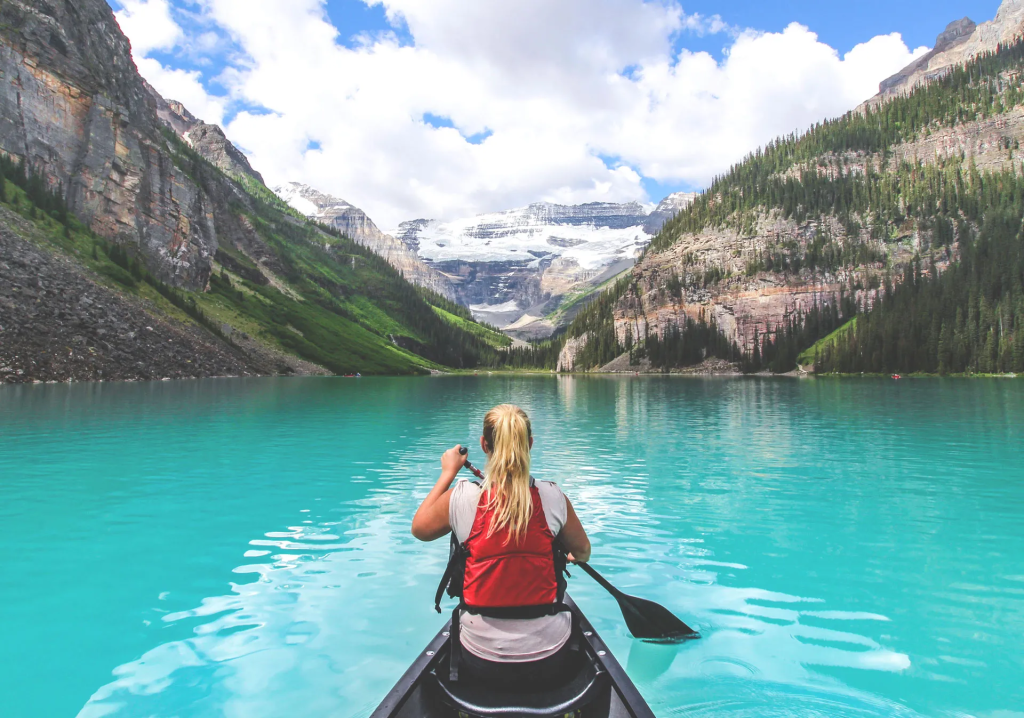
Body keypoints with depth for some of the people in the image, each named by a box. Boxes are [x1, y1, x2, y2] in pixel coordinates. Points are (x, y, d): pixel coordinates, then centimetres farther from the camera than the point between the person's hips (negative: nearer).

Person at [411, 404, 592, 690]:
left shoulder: (461, 497, -15)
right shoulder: (553, 497, -13)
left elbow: (419, 528, 7)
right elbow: (583, 553, 7)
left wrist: (448, 473, 14)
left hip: (480, 664, 0)